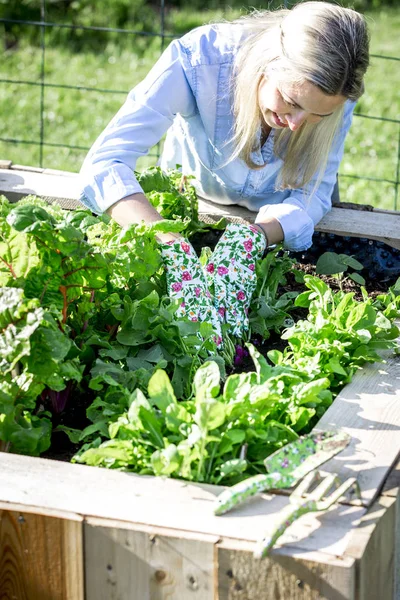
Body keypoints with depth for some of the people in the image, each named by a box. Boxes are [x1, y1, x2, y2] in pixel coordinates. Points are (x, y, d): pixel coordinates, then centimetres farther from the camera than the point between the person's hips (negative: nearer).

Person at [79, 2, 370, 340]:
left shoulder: (335, 96, -31)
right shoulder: (197, 59, -39)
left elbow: (311, 196, -25)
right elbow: (105, 161, -44)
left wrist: (253, 237, -48)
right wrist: (170, 243, -61)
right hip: (191, 205, 0)